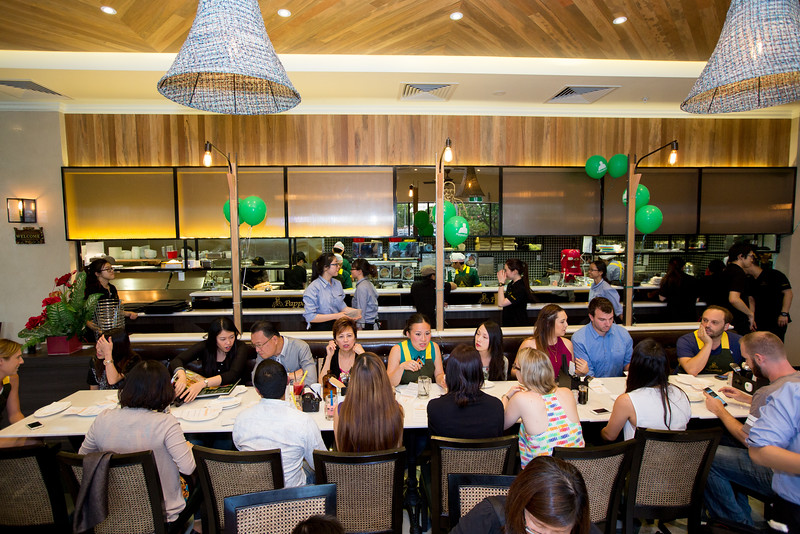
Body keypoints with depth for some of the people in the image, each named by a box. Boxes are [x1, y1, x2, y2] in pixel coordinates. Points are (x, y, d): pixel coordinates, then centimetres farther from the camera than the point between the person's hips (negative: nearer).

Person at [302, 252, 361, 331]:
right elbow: (310, 317, -17)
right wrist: (336, 316, -16)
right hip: (320, 329, -5)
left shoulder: (337, 283, 12)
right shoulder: (313, 288, -12)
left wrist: (355, 311, 0)